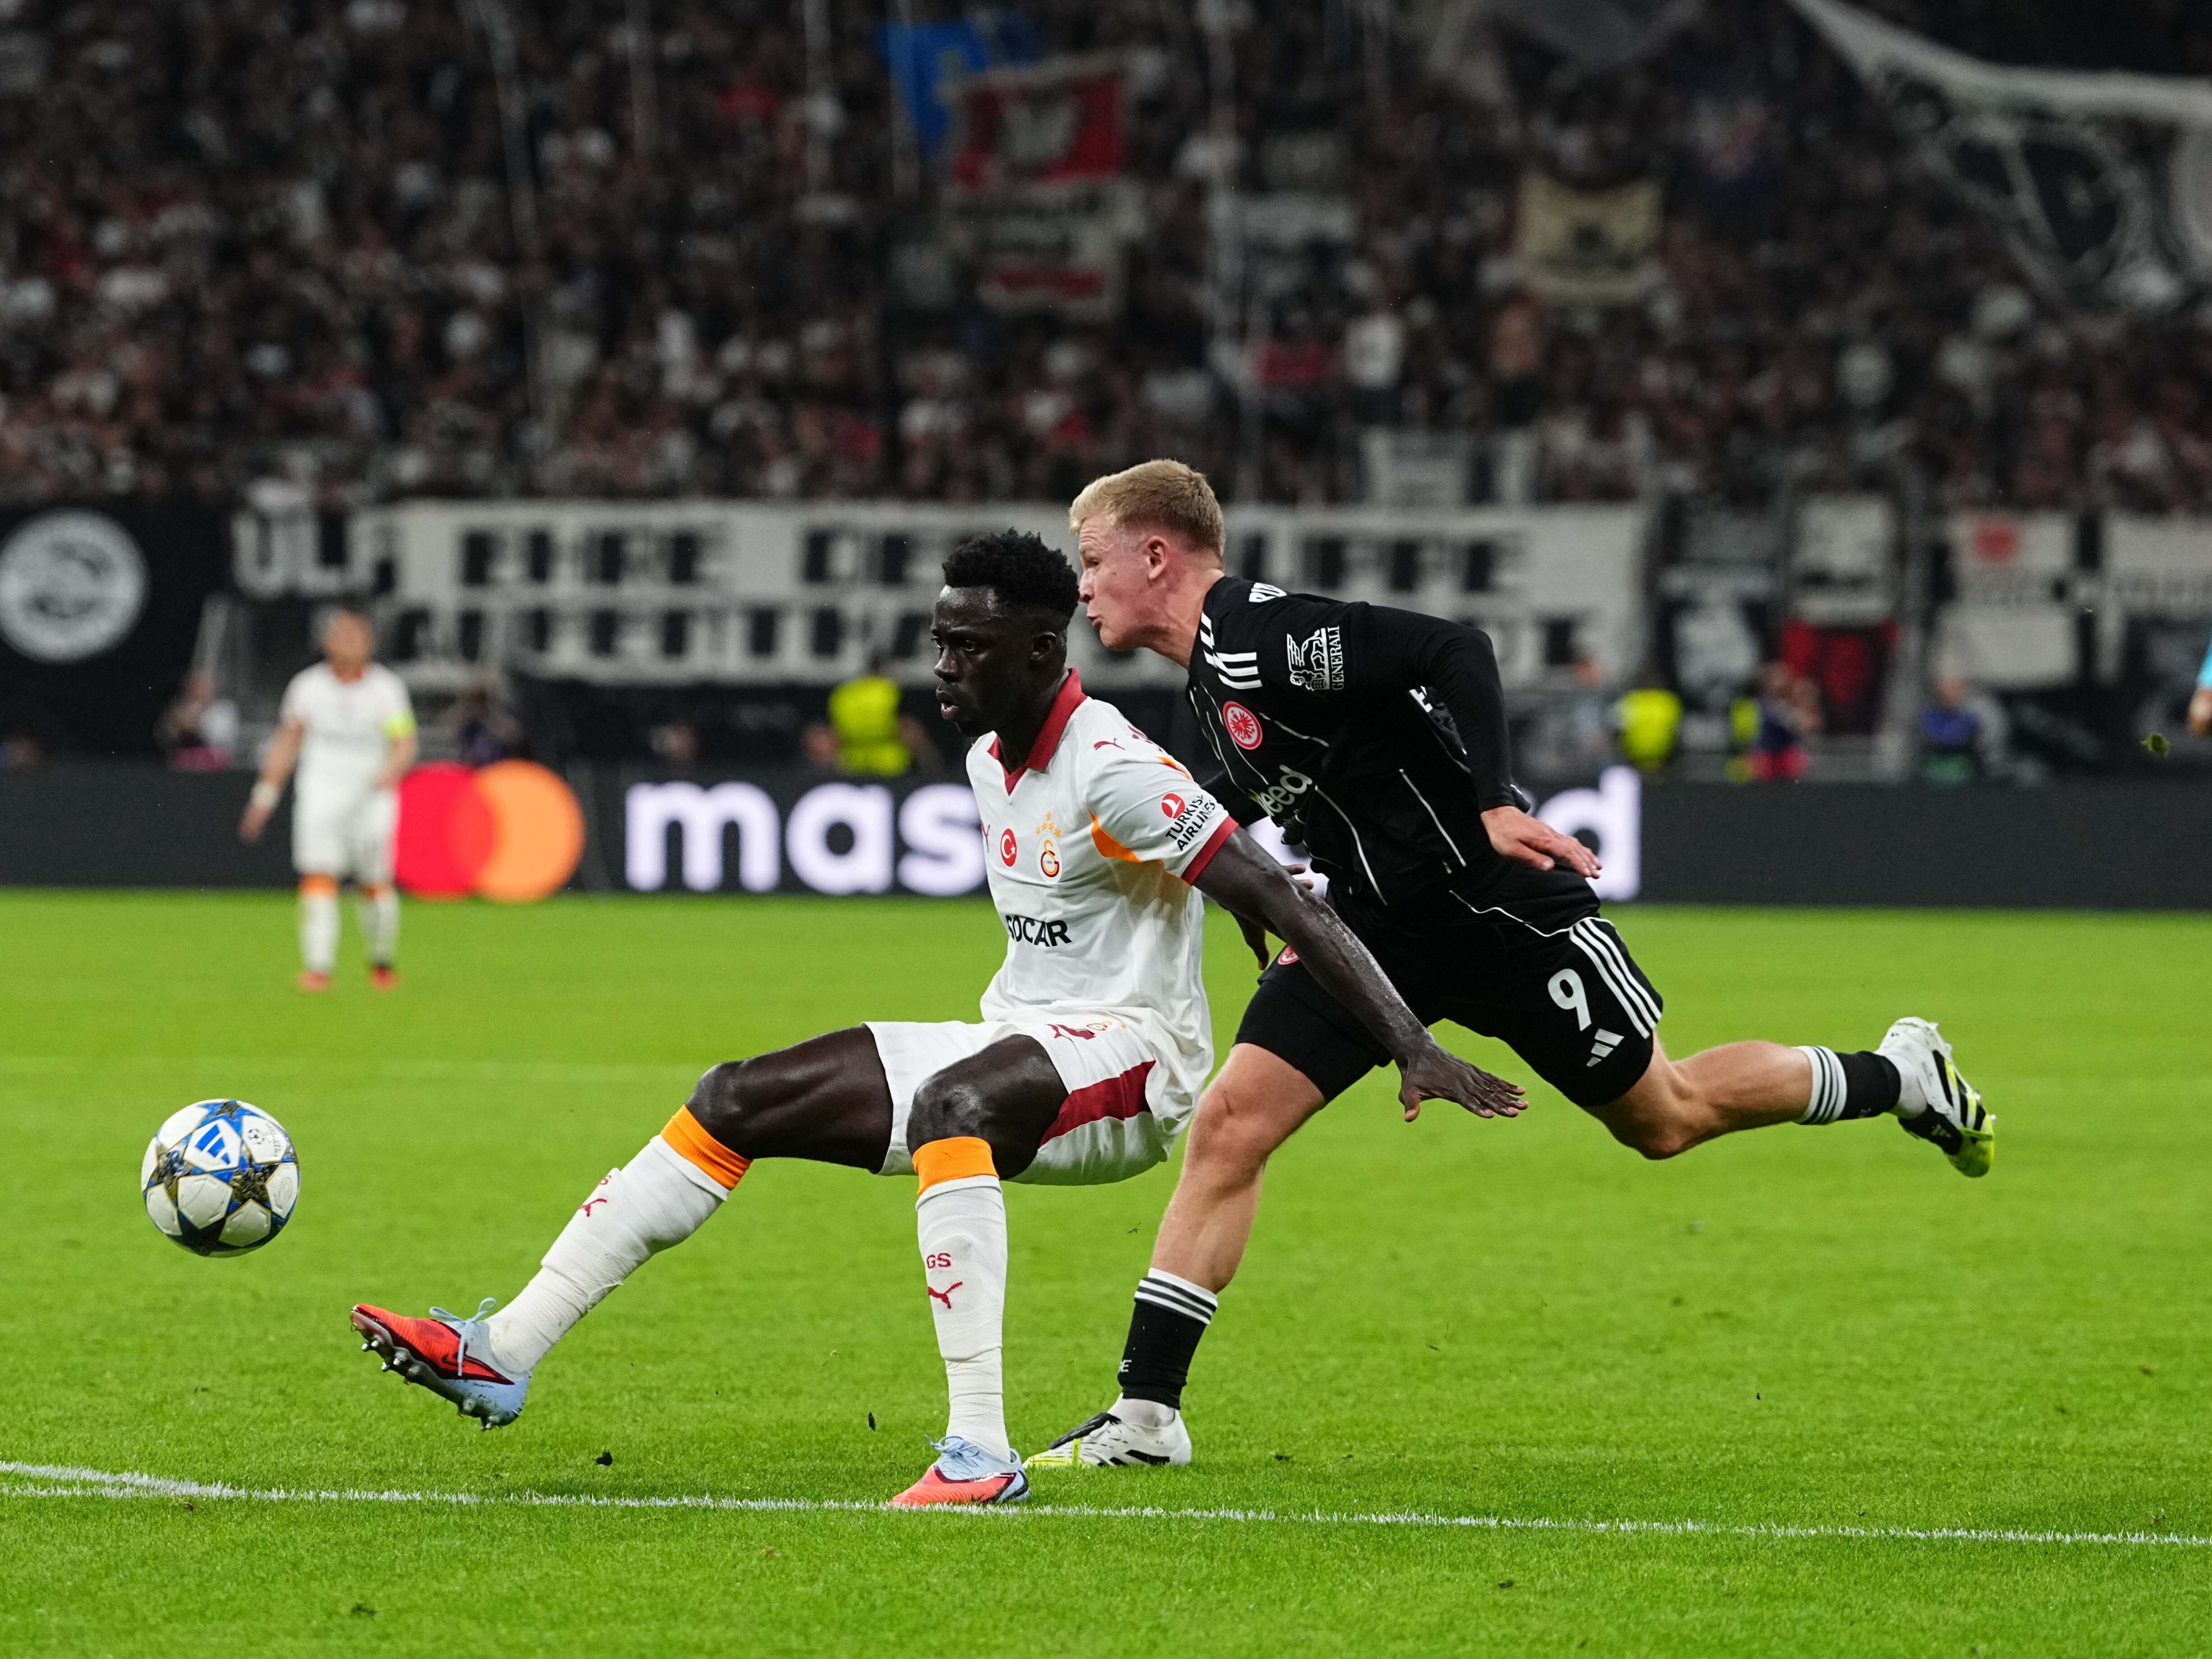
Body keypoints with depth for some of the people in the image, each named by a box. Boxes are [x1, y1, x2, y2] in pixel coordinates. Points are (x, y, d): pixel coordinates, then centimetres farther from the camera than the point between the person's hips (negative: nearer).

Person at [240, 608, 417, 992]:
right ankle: (317, 967, -17)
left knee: (376, 884, -2)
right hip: (320, 797, 1)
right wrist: (265, 796, 13)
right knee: (319, 877, -14)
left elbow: (405, 745, -7)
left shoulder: (387, 688, -1)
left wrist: (390, 771, -29)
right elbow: (287, 743, 14)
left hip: (371, 798, -1)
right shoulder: (309, 685, 5)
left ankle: (383, 961, 21)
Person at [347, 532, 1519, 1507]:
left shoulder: (1113, 773, -19)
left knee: (950, 1103, -40)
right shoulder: (991, 759, 9)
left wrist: (1414, 1048, -28)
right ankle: (502, 1354, -3)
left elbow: (1285, 906, -23)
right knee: (738, 1100, -1)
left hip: (1128, 1065, -9)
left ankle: (981, 1450, -42)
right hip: (1018, 1049, 9)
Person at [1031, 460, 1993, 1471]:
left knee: (1663, 1120, 9)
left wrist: (1496, 803, -37)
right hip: (1376, 925, 8)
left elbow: (1453, 654, -30)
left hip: (1497, 908, -8)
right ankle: (1146, 1415, -8)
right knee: (1229, 1124, -8)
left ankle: (1902, 1077, 33)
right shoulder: (1211, 674, 7)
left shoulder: (1263, 637, -23)